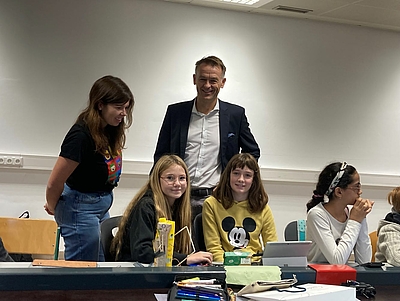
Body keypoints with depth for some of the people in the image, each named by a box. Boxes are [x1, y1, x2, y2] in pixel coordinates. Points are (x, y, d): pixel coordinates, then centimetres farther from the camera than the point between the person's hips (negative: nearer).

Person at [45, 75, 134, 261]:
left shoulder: (112, 130, 2)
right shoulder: (82, 135, -24)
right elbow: (54, 183, -19)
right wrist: (53, 207, 1)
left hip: (103, 206, 9)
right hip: (81, 208, -9)